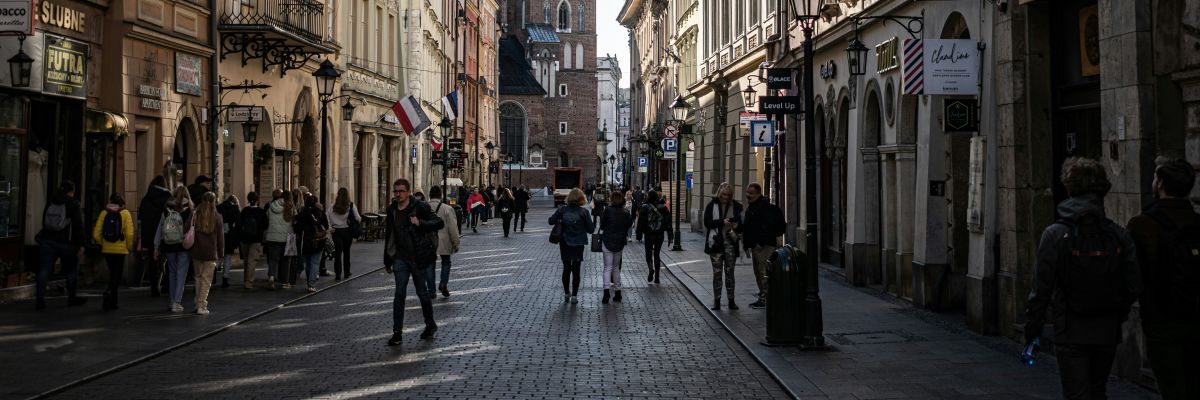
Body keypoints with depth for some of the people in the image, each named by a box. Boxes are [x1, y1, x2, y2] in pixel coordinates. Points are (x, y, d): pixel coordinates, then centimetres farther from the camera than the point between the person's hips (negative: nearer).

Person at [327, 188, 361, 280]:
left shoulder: (333, 206, -1)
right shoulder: (351, 206, -6)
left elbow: (326, 216, -7)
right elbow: (358, 218, -7)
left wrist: (329, 227, -4)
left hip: (336, 231, 0)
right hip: (347, 231, 0)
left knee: (338, 252, 2)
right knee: (346, 252, 14)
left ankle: (337, 274, -4)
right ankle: (346, 273, 21)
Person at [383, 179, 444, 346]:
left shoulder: (420, 207, -8)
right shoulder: (392, 210, 8)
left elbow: (439, 223, -14)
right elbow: (388, 236, 15)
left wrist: (420, 223, -29)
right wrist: (388, 261, 16)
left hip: (419, 258, -3)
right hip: (401, 258, 4)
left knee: (422, 293, 9)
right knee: (399, 293, -3)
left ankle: (430, 324, 29)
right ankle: (397, 332, -1)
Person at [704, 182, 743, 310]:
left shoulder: (735, 206, 6)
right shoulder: (712, 205, 1)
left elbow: (740, 222, 12)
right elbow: (707, 222, -6)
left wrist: (736, 225, -11)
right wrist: (722, 222, -17)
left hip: (730, 242, 1)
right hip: (715, 242, -1)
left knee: (730, 272, 4)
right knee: (717, 272, 2)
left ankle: (731, 300, 9)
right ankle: (717, 300, 7)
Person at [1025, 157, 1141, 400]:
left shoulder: (1055, 235, -13)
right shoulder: (1119, 236, -2)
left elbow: (1042, 288, -13)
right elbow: (1134, 287, 0)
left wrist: (1032, 328, -2)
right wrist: (1117, 316, 17)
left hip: (1071, 332, -4)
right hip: (1107, 332, 4)